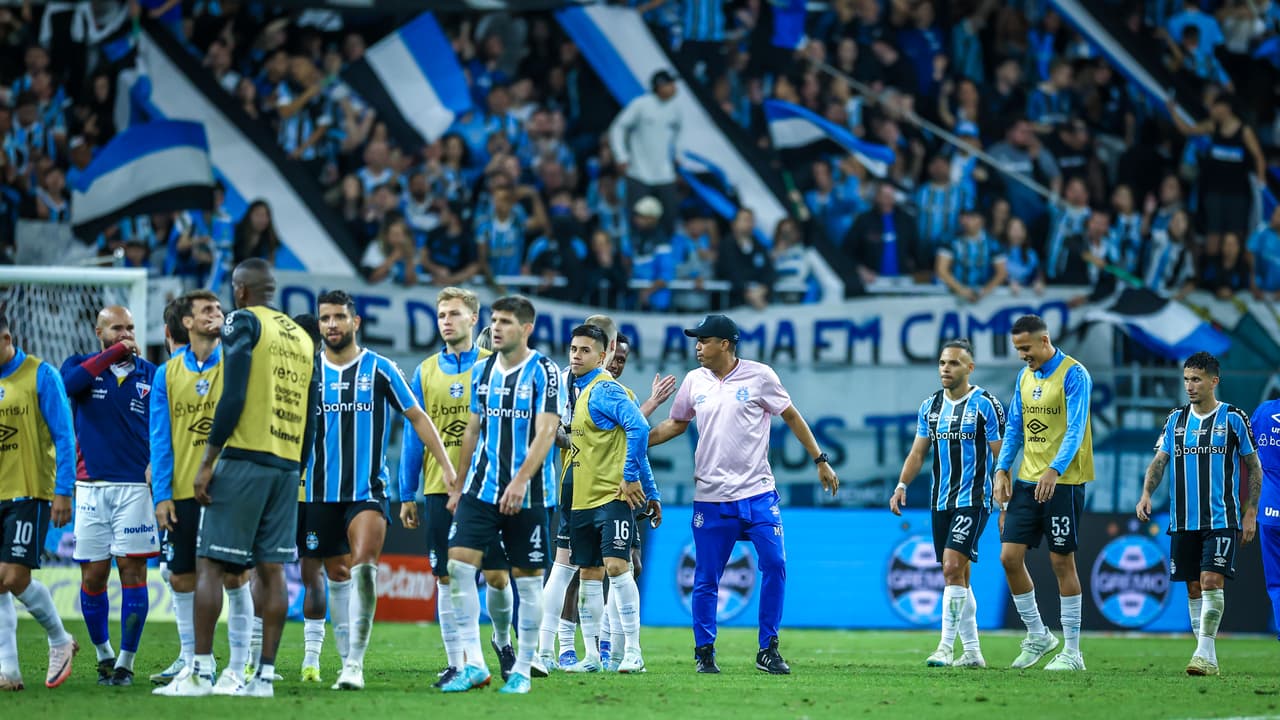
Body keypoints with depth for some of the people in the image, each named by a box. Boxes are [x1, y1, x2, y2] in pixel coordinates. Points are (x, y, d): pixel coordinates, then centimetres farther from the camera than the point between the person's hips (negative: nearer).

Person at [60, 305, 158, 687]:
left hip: (134, 486, 0)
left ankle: (126, 662, 2)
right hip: (90, 487, 1)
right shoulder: (83, 365, 7)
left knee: (132, 571, -5)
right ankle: (104, 654, 22)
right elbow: (71, 383, -17)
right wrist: (114, 353, -15)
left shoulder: (148, 373, 7)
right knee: (93, 576, 3)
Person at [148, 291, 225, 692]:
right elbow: (160, 438, 6)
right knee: (181, 576, 9)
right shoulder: (168, 373, 6)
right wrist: (162, 494, -2)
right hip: (182, 490, 3)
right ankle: (189, 657, 22)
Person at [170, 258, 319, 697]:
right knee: (270, 570, 7)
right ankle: (264, 674, 5)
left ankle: (201, 672, -8)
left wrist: (208, 463, -12)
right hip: (287, 464, 7)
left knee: (210, 565, -4)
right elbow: (311, 416, 16)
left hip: (244, 459, -7)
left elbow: (233, 399, -14)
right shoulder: (302, 338, 17)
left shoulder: (243, 324, -4)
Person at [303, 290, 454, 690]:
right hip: (321, 491, 3)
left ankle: (355, 663, -24)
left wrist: (447, 466, -2)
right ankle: (348, 657, 20)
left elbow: (417, 418, 5)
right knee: (337, 580, 7)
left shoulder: (379, 369, 1)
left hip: (367, 490, -3)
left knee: (363, 563, -22)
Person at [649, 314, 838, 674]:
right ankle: (704, 652, 14)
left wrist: (820, 461, 5)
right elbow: (676, 424, 19)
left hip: (758, 494, -2)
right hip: (711, 496, 2)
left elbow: (791, 416, 6)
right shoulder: (694, 381, 6)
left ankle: (768, 650, 1)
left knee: (774, 564, -10)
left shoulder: (759, 375, -3)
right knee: (705, 578, 2)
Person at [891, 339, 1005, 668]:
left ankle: (946, 646, -16)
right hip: (940, 502, 6)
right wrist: (902, 485, -2)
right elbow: (918, 452, 14)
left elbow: (1001, 456, -5)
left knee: (953, 568, -18)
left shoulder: (985, 405, -7)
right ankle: (972, 651, 15)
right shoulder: (930, 406, 10)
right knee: (957, 576, 8)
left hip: (973, 501, -6)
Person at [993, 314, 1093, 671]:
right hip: (1027, 481, 7)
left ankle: (1072, 652, 5)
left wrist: (1054, 470, -30)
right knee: (1010, 557, 0)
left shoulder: (1073, 375, -11)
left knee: (1062, 561, -3)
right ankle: (1037, 635, 16)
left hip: (1063, 482, -7)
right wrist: (1002, 470, 6)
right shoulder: (1025, 377, 12)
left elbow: (1075, 429, -18)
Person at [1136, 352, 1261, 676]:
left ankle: (1204, 653, -17)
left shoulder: (1233, 418, -1)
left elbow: (1254, 467, 4)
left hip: (1221, 519, -4)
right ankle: (1208, 660, 12)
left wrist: (1251, 514, 0)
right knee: (1194, 588, 5)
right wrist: (1146, 493, -12)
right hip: (1183, 521, 4)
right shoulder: (1176, 419, 9)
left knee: (1212, 580, -17)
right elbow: (1159, 460, 7)